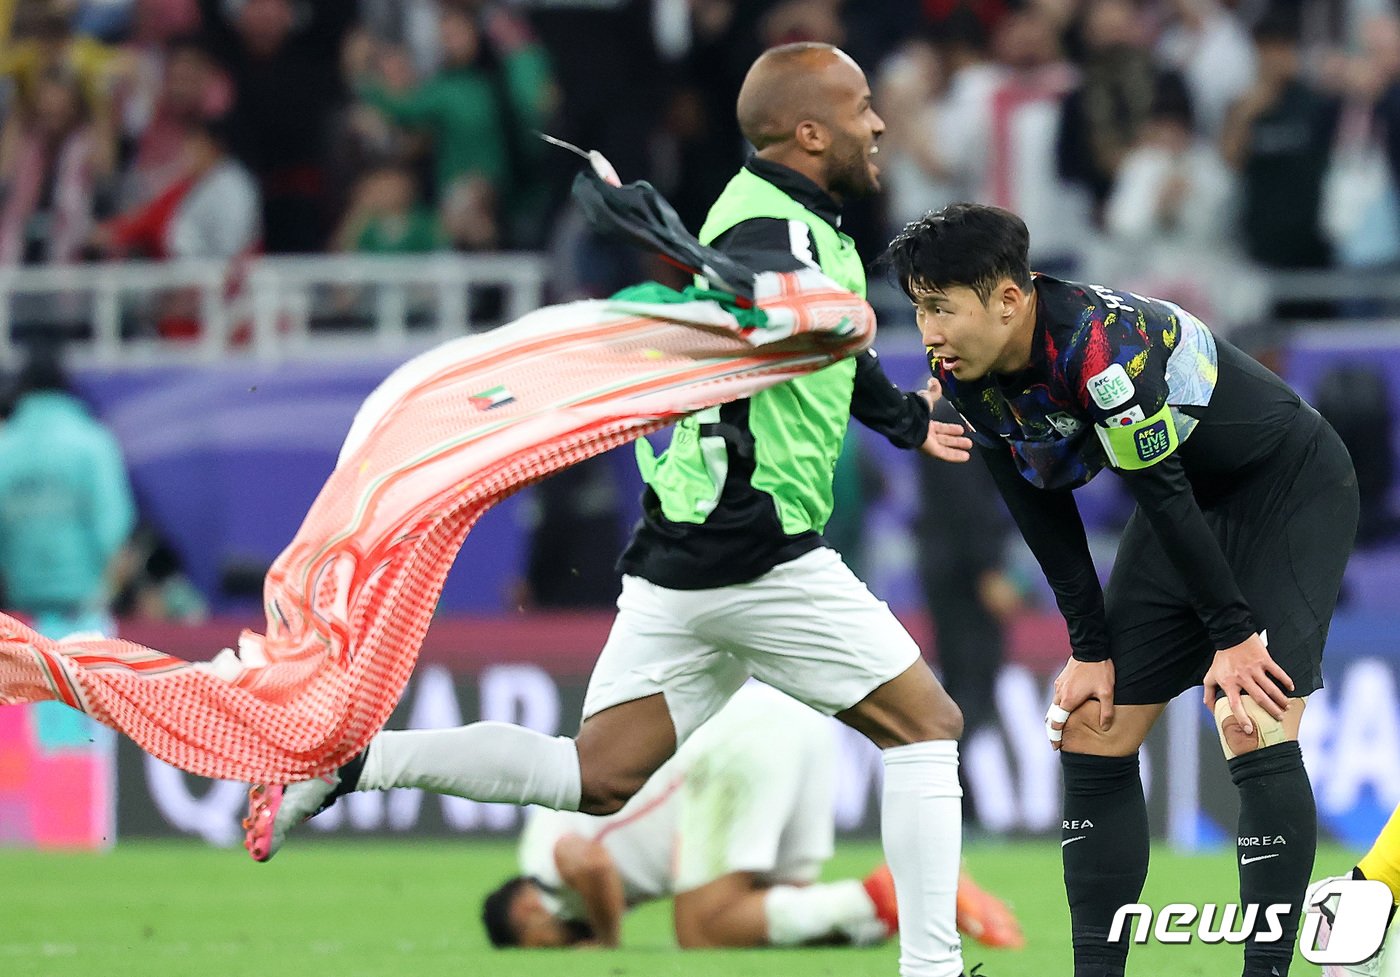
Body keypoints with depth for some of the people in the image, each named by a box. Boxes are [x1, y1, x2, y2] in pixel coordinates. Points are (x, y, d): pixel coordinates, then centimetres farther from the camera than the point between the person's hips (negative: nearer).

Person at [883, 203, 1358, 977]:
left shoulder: (1102, 345, -35)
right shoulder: (965, 375, -11)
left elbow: (1166, 498, -29)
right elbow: (1043, 516, -2)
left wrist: (1233, 633, -22)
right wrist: (1091, 650, -4)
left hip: (1291, 490, -8)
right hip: (1191, 503, 8)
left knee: (1252, 733, -21)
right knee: (1091, 735, 1)